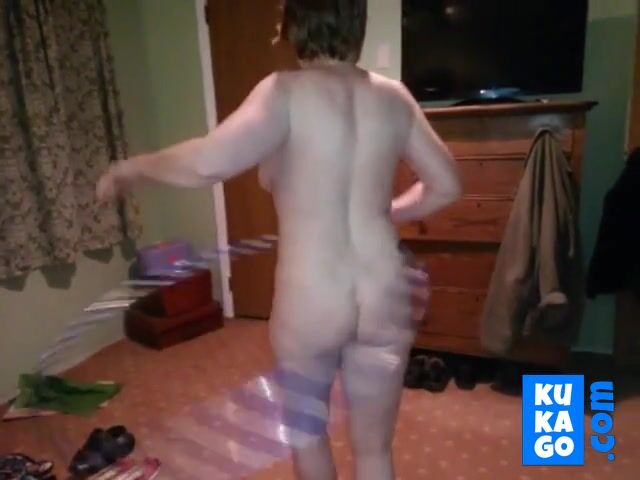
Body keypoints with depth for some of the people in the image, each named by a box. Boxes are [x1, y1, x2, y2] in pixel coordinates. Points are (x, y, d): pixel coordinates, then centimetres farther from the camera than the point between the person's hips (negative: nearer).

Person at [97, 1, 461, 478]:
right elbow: (447, 186, 10)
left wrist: (134, 166, -5)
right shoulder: (393, 96, 4)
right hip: (385, 299, 4)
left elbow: (209, 163, -23)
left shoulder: (288, 91, -10)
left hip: (308, 303, -3)